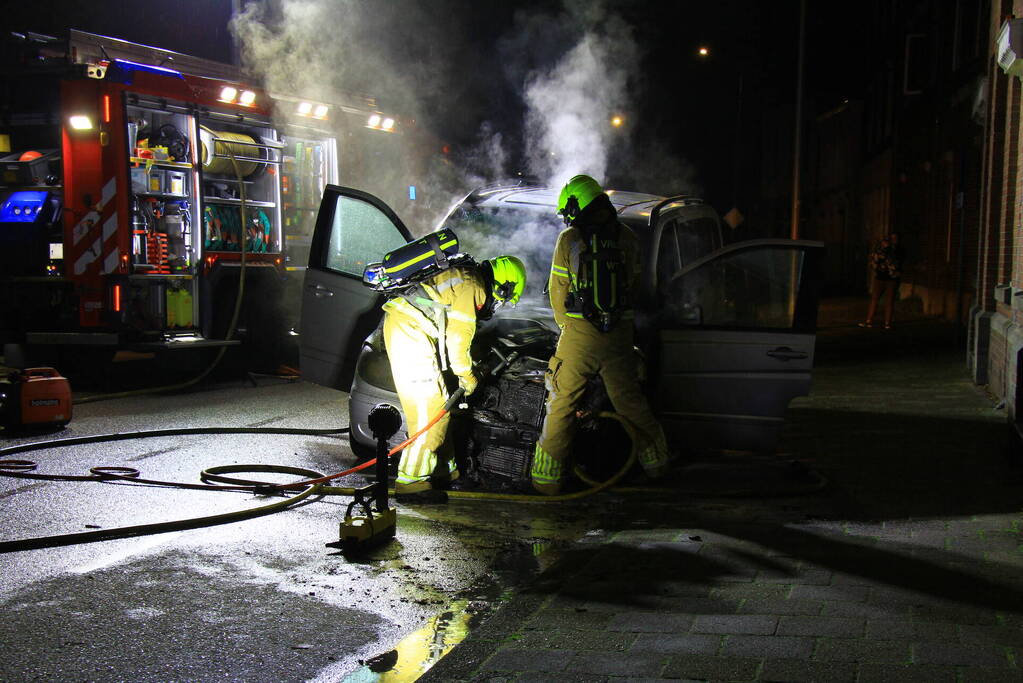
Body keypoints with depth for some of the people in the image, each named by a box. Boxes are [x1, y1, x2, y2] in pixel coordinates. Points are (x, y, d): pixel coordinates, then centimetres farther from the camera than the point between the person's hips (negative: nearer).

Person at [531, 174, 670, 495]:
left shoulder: (569, 239, -4)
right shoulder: (626, 237, 6)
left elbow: (558, 292, 2)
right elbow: (632, 285, 11)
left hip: (579, 335, -3)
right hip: (619, 333, 3)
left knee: (561, 405, 5)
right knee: (630, 399, 17)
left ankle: (548, 477, 7)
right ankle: (656, 460, 27)